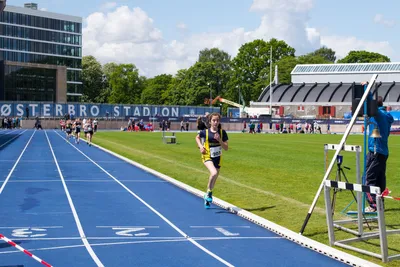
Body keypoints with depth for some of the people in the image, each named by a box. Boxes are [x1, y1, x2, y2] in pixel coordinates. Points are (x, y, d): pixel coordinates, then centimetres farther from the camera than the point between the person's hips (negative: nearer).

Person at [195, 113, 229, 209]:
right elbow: (197, 137, 14)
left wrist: (219, 140, -21)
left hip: (217, 158, 3)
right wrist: (200, 146, -4)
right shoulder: (205, 132, -8)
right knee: (214, 173, -32)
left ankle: (207, 198, 37)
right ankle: (209, 192, -9)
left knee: (214, 180, 13)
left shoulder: (222, 132, -4)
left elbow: (226, 148, -5)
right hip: (207, 157, -3)